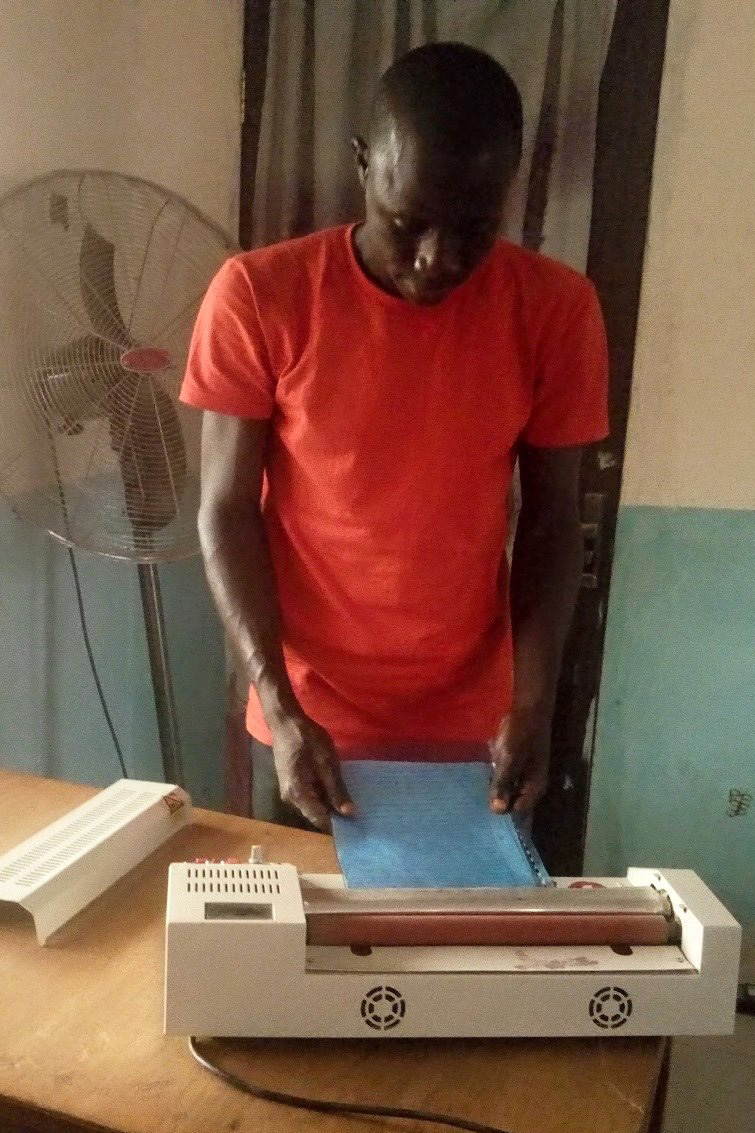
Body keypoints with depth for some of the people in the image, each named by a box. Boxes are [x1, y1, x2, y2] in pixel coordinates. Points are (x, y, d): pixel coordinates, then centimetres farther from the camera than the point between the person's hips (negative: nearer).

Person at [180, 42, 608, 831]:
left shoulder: (556, 309, -9)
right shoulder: (258, 296, -13)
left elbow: (551, 517, -2)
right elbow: (226, 514, -9)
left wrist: (533, 705, -10)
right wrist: (280, 710, -15)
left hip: (472, 724, 2)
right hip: (310, 719, -1)